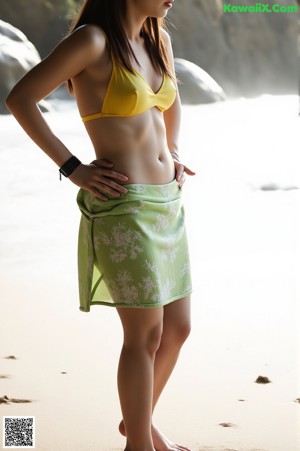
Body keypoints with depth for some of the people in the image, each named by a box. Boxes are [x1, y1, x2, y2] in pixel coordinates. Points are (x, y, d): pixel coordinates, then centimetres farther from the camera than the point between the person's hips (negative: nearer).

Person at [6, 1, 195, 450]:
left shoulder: (158, 39, 11)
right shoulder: (92, 40, -12)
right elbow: (20, 98, -15)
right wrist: (73, 168, -13)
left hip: (167, 205, 8)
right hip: (122, 206, -8)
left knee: (178, 328, 14)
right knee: (146, 333, -2)